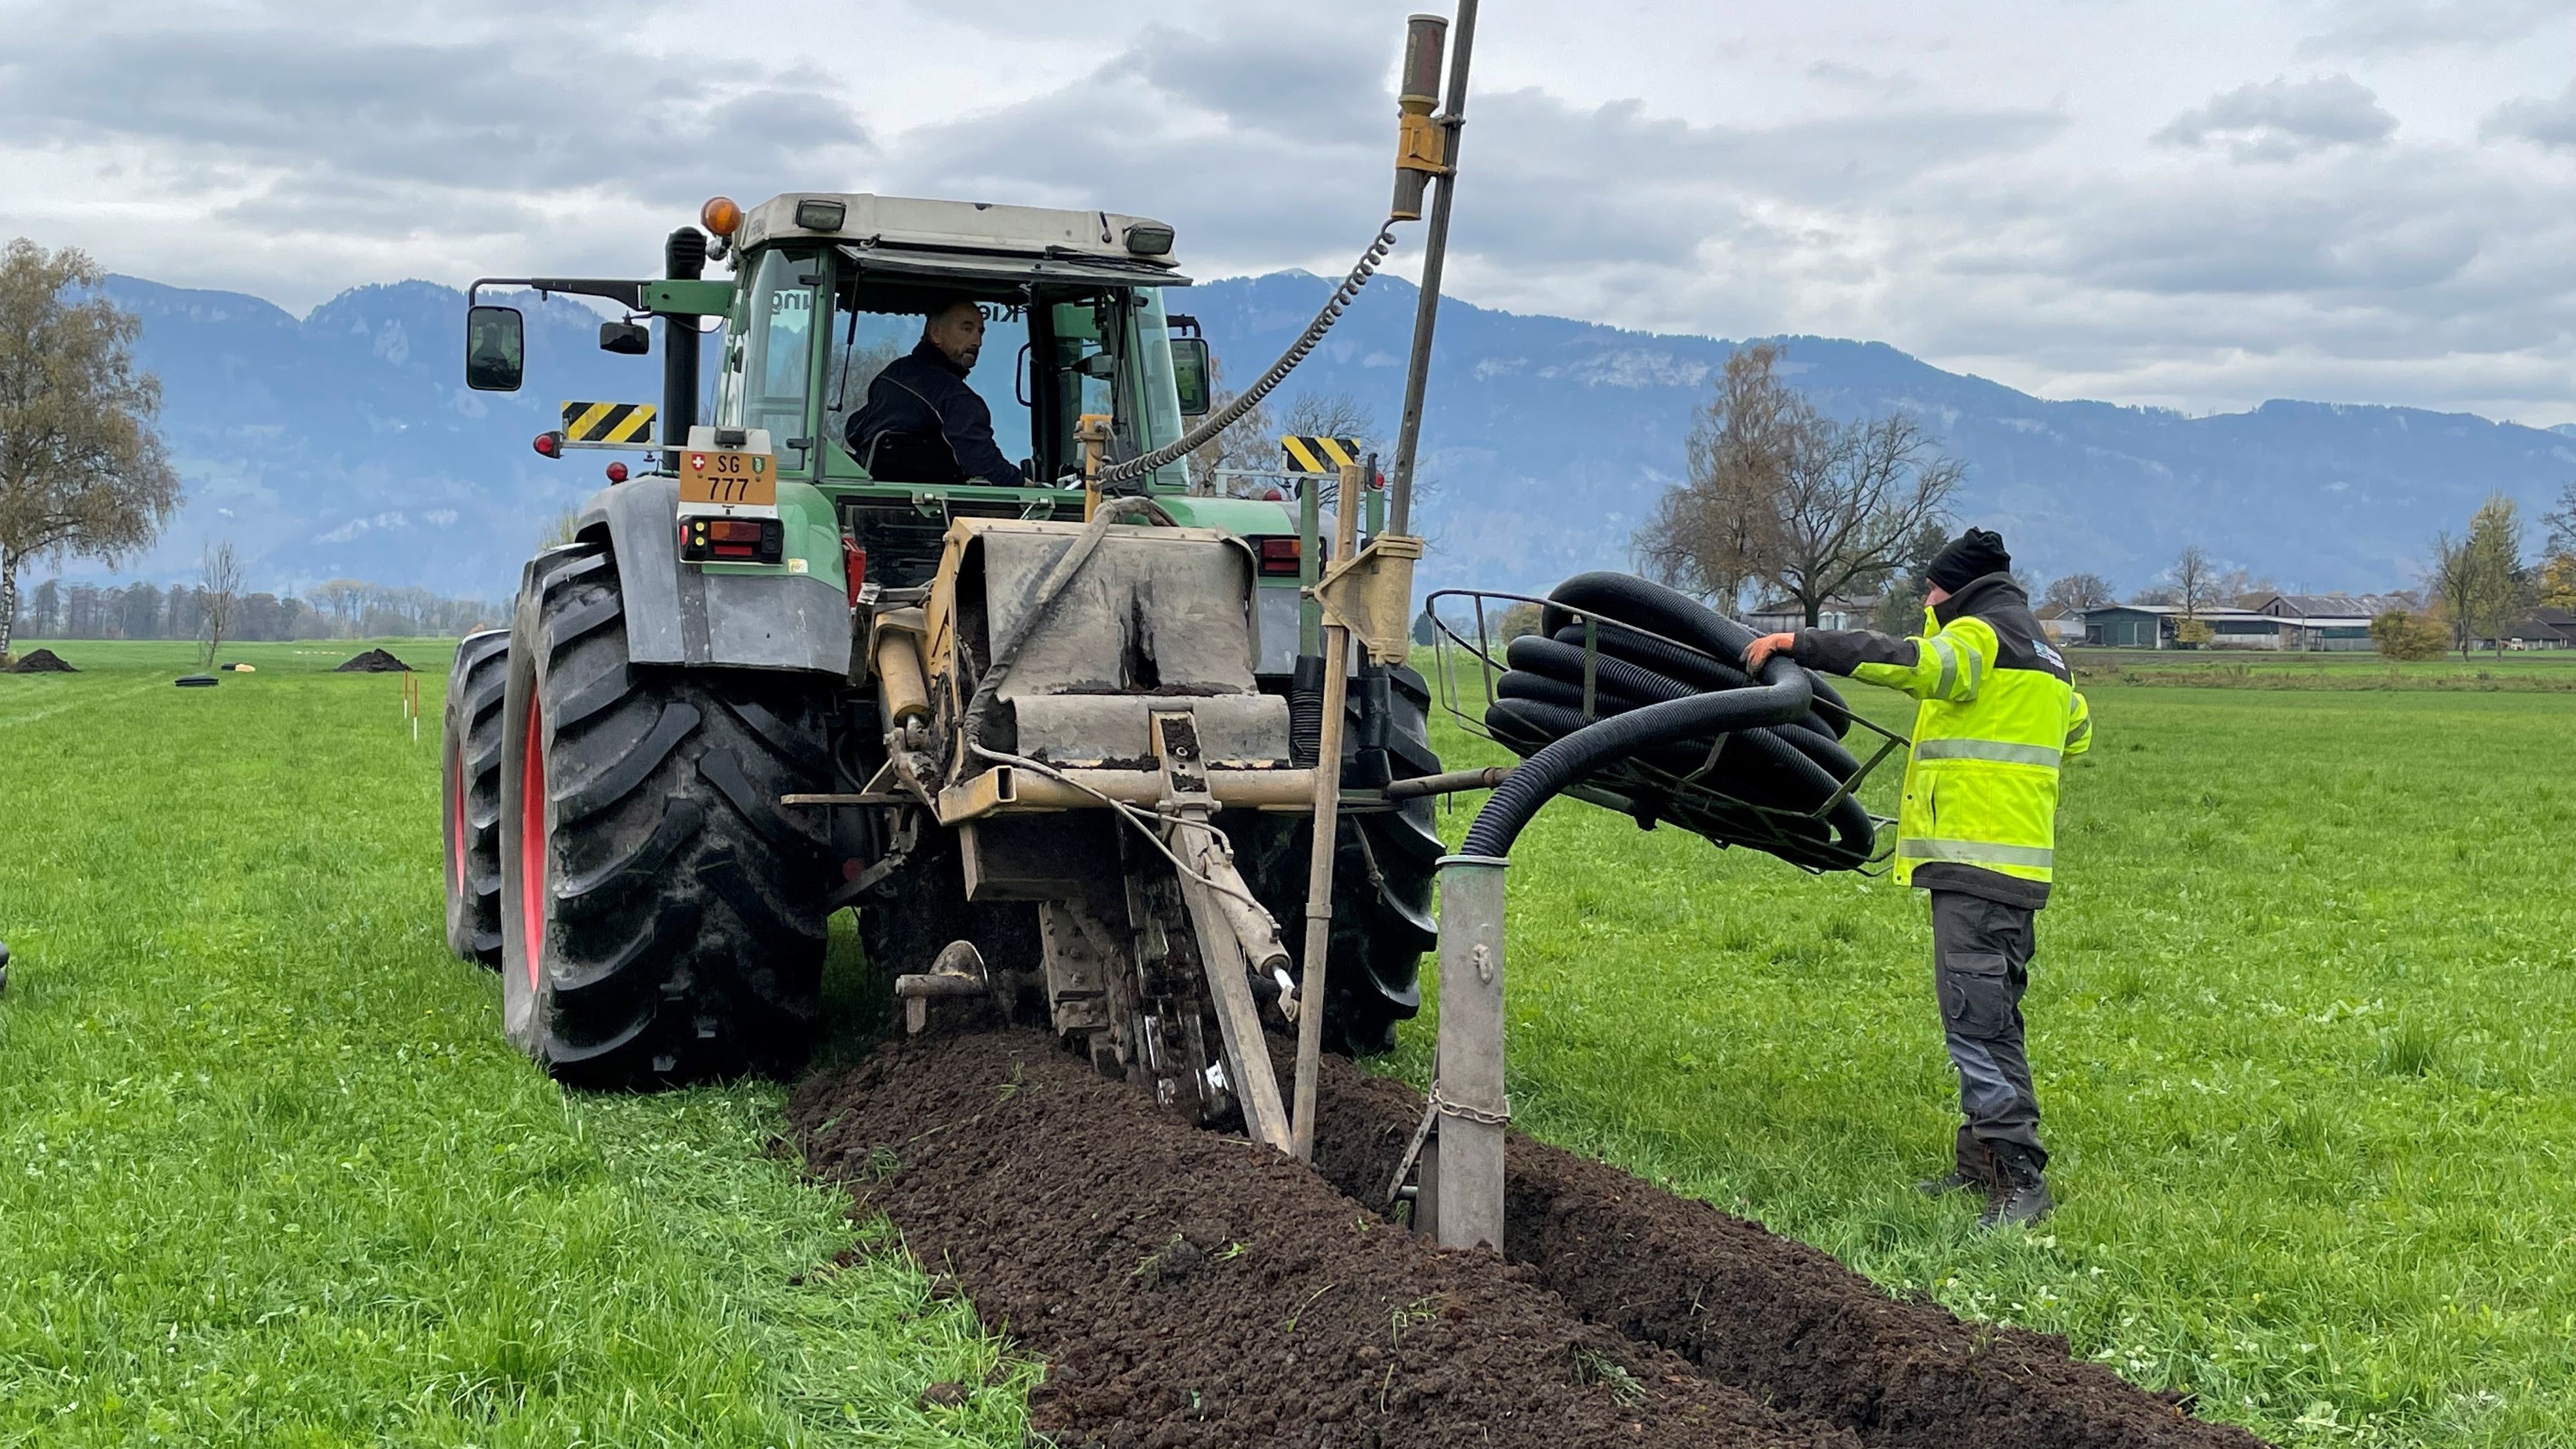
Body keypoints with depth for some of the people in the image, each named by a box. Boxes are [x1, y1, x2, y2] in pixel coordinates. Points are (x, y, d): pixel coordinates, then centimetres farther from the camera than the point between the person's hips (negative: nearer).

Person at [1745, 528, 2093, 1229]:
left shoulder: (1982, 635, -7)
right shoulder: (2040, 652, 24)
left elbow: (1912, 662, -26)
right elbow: (2078, 728, 39)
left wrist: (1798, 642, -25)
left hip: (1976, 860, -10)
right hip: (2017, 863, 11)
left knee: (1974, 1016, -14)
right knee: (1992, 1016, 14)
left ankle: (2019, 1177, -17)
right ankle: (1984, 1158, 20)